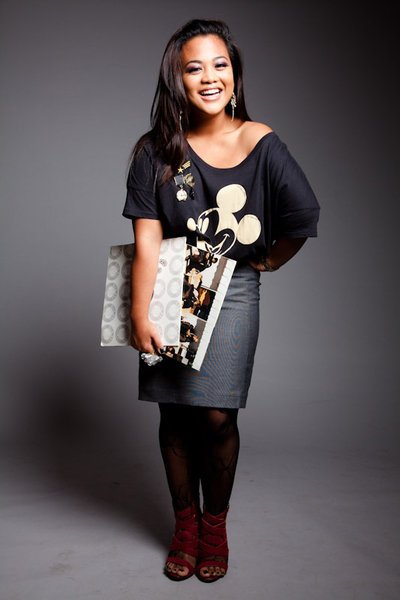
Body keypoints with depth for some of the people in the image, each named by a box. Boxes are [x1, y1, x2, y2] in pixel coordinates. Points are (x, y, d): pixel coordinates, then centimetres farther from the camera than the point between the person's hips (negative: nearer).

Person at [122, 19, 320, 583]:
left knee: (217, 415, -3)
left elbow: (304, 217, -3)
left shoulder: (260, 143, -7)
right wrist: (140, 315, -12)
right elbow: (147, 240, -9)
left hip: (233, 292, -1)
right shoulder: (156, 150, -5)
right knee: (175, 414, 7)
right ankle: (185, 523, 29)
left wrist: (267, 261, 5)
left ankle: (215, 524, 24)